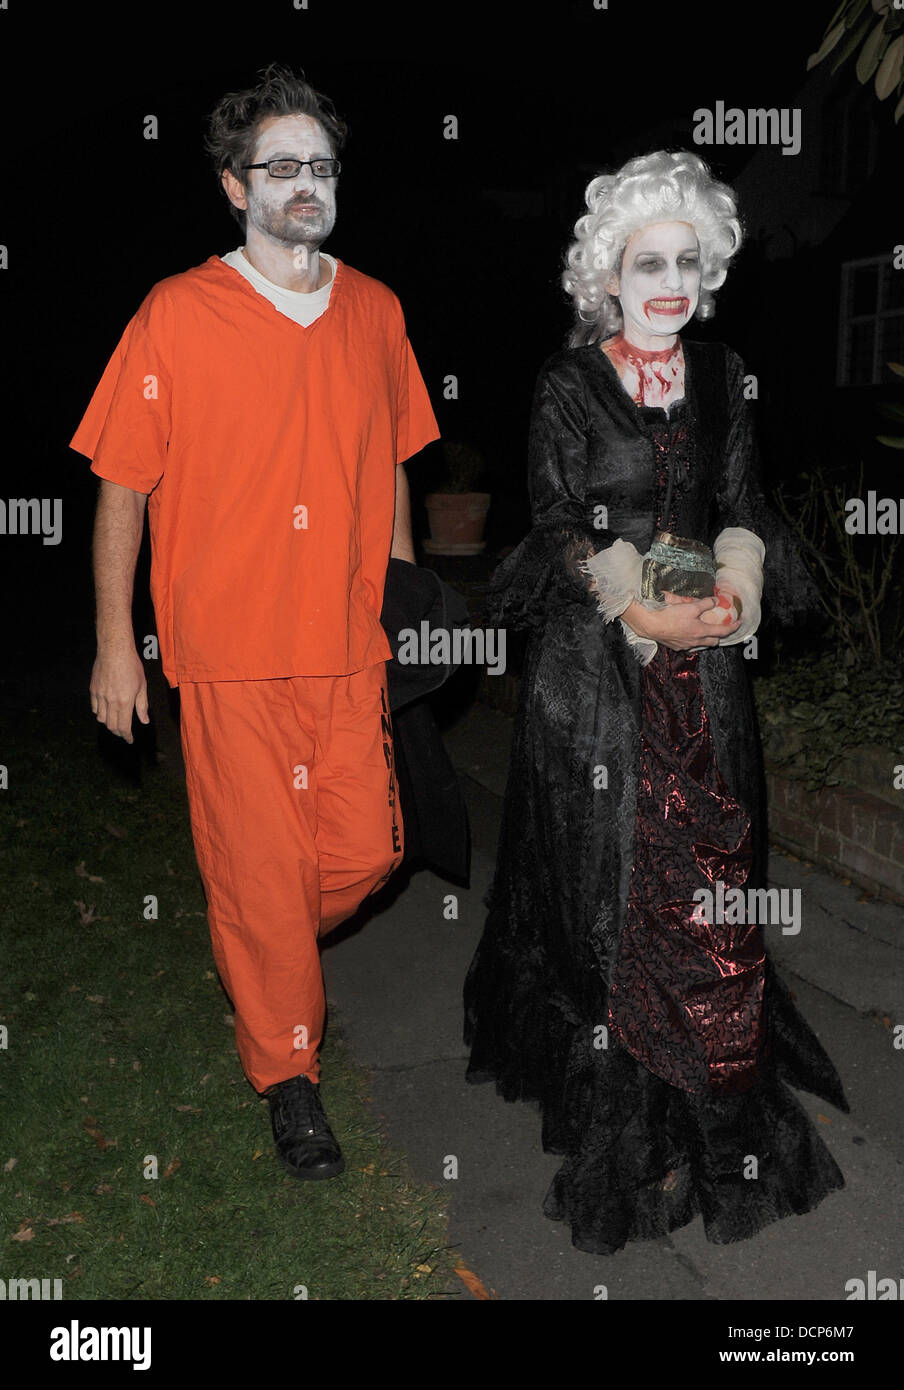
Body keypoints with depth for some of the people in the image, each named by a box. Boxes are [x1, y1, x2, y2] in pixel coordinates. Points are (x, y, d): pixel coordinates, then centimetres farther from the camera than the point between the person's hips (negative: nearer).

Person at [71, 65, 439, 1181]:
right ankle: (286, 1068, 27)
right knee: (260, 869, 5)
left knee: (364, 853, 8)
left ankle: (255, 955, 41)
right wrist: (115, 644, -5)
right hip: (229, 651, -4)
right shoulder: (178, 315, -6)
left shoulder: (374, 310, 7)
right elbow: (121, 485, -4)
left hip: (349, 644, 4)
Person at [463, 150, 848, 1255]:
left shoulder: (723, 375, 9)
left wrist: (735, 590, -10)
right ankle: (626, 1093, 16)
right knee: (611, 866, 1)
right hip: (597, 662, -4)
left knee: (711, 862, 6)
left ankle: (711, 1093, 24)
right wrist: (648, 614, -17)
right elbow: (559, 528, -6)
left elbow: (742, 506, 10)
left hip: (706, 664, 4)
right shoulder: (569, 381, -3)